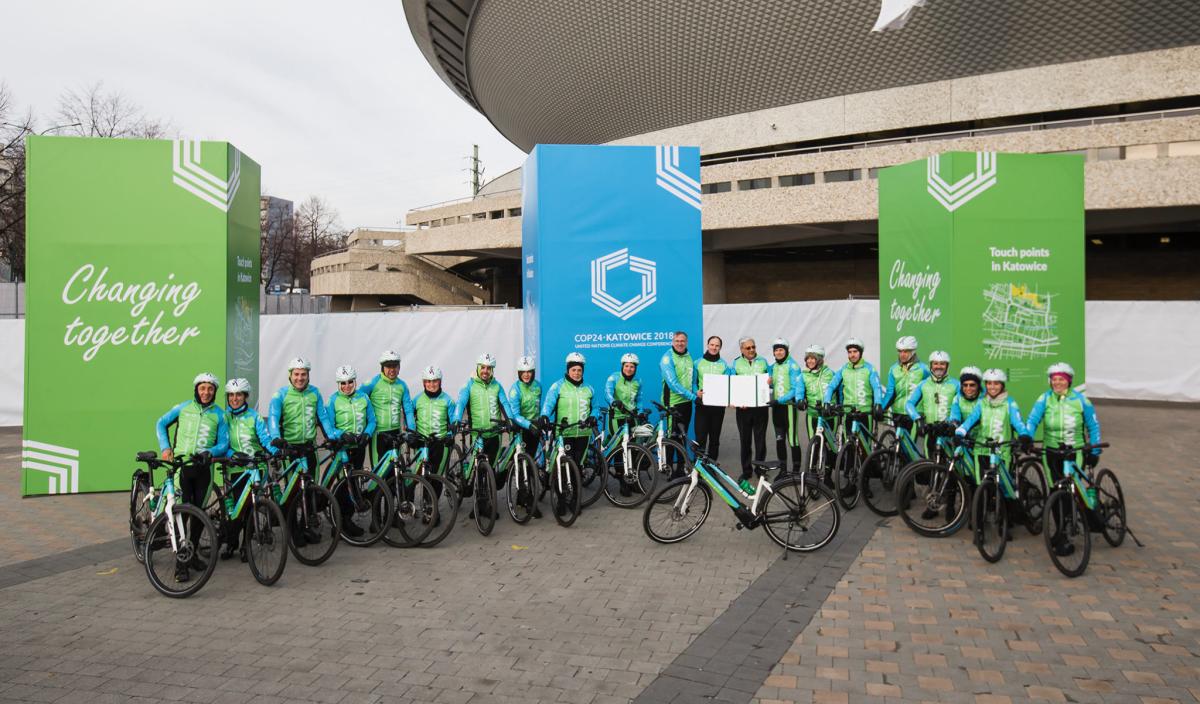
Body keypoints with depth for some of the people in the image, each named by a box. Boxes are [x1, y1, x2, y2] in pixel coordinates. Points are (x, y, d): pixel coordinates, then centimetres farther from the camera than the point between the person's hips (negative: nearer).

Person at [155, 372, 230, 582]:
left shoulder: (219, 415, 5)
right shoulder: (183, 408, 6)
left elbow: (223, 444, 3)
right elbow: (161, 424, 18)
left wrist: (209, 452, -17)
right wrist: (165, 447, 5)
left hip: (203, 468, 1)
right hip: (181, 466, -1)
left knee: (199, 512, 8)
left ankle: (192, 554, 24)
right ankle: (181, 564, -4)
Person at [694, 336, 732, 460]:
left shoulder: (724, 364, 6)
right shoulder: (698, 363, 3)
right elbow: (693, 382, 3)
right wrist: (696, 392, -16)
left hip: (718, 405, 2)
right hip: (702, 404, -2)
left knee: (715, 437, 10)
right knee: (700, 436, -7)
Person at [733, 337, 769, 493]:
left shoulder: (763, 362, 6)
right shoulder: (736, 363, 4)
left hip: (760, 406, 0)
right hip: (743, 407, 0)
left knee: (760, 439, 3)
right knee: (745, 440, 7)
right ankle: (746, 472, 16)